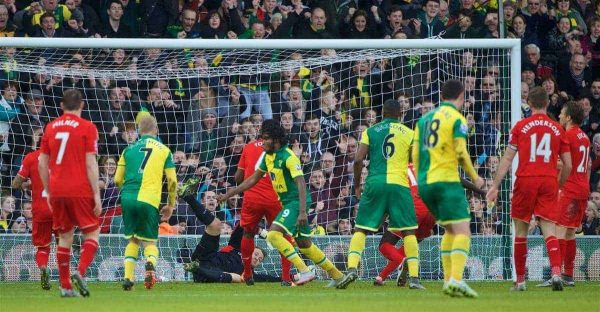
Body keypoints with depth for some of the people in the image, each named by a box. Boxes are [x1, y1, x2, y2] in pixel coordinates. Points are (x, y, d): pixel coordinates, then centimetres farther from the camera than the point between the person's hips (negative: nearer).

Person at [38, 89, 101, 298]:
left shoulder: (51, 128, 9)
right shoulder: (87, 128, -4)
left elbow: (42, 164, 11)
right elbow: (90, 165, -9)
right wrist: (96, 195, -6)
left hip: (57, 192, 4)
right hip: (80, 191, -4)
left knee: (65, 237, 11)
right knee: (92, 233, 5)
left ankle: (65, 286, 7)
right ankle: (80, 273, -16)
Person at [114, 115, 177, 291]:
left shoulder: (129, 150, 14)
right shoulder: (164, 151, 9)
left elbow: (117, 180, 14)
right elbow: (172, 181, 6)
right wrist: (171, 205, 18)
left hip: (128, 198, 2)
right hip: (149, 201, -2)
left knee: (132, 239, 18)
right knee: (149, 242, 8)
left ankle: (128, 277, 5)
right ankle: (150, 263, -25)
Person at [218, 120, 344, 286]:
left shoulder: (288, 157, -19)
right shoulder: (267, 156, 8)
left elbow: (301, 183, -26)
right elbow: (253, 179, 18)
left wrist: (303, 212, -35)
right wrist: (228, 194, 16)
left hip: (296, 202, -9)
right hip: (287, 203, 9)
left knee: (273, 234, -21)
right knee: (304, 244, 15)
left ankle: (304, 271, -20)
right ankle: (336, 274, 27)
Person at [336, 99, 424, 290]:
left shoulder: (370, 131, 10)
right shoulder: (408, 133, 8)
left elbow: (358, 160, 1)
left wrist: (357, 185, 12)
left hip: (374, 183, 1)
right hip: (399, 183, -1)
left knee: (360, 229, 8)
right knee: (408, 231, 5)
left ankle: (352, 268, -11)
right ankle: (414, 278, -3)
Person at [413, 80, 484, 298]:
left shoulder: (425, 118, 16)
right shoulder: (457, 119, -4)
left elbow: (415, 153, 14)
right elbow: (461, 153, -10)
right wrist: (475, 178, 2)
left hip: (424, 182, 7)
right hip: (447, 181, -7)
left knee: (450, 230, 19)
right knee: (462, 231, -10)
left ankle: (448, 280, 13)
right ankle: (456, 279, -27)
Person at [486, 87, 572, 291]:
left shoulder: (521, 126, 2)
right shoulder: (557, 129, 8)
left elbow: (507, 159, -1)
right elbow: (568, 165, 10)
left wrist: (495, 186, 1)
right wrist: (560, 186, 25)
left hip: (526, 181, -1)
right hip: (549, 182, 1)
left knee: (520, 232, 10)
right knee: (549, 230, -2)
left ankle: (520, 281, 14)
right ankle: (556, 273, -25)